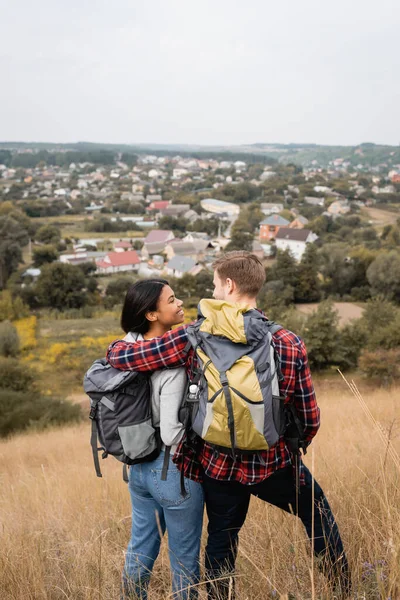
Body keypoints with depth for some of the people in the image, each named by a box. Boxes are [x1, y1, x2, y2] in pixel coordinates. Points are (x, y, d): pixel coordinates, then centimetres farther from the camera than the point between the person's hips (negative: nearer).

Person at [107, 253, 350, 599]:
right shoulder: (291, 345, -11)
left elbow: (122, 356, -13)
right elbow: (310, 420, -4)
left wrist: (117, 345, 12)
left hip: (218, 465, 0)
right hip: (272, 464, 0)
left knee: (221, 542, 22)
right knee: (318, 513, 27)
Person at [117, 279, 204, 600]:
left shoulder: (128, 346, -2)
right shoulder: (172, 364, -25)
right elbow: (171, 434, -26)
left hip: (139, 466, 7)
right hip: (172, 470, -7)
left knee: (141, 547, 24)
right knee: (184, 557, 14)